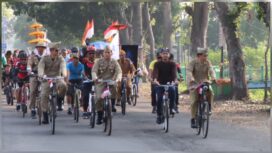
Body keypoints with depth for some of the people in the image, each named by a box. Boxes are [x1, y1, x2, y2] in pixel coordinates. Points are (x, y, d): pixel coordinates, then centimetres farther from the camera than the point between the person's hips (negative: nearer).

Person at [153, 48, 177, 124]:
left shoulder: (172, 64, 0)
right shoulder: (157, 64, -1)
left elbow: (174, 72, -17)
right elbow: (155, 72, -19)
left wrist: (175, 80, -38)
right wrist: (155, 80, -40)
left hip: (169, 83, 0)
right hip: (160, 84, 0)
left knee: (172, 90, -34)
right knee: (159, 99, -14)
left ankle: (171, 108, -22)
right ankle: (159, 116, 3)